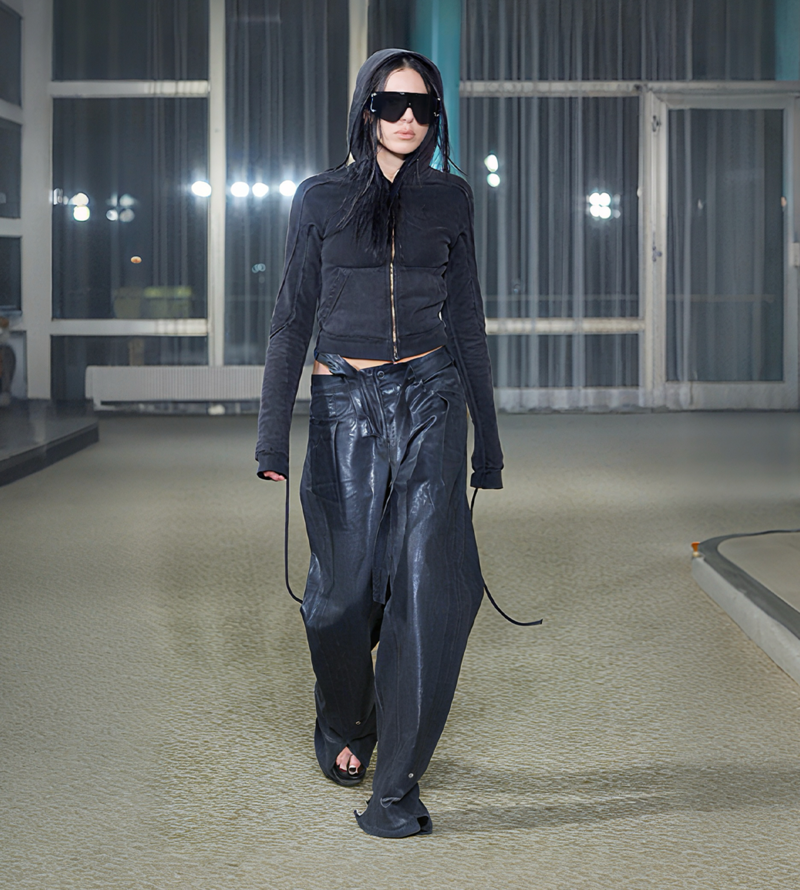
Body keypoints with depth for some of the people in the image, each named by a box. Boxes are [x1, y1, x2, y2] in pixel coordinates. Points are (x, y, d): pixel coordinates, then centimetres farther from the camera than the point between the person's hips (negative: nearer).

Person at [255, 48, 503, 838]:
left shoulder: (448, 198, 8)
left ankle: (397, 781, -2)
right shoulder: (321, 199, 4)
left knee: (430, 584, -10)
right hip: (344, 405, 0)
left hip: (428, 397, 1)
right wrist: (272, 437, -5)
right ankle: (344, 723, 35)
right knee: (344, 589, 4)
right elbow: (292, 319, 2)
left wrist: (488, 436, 11)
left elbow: (466, 319, 12)